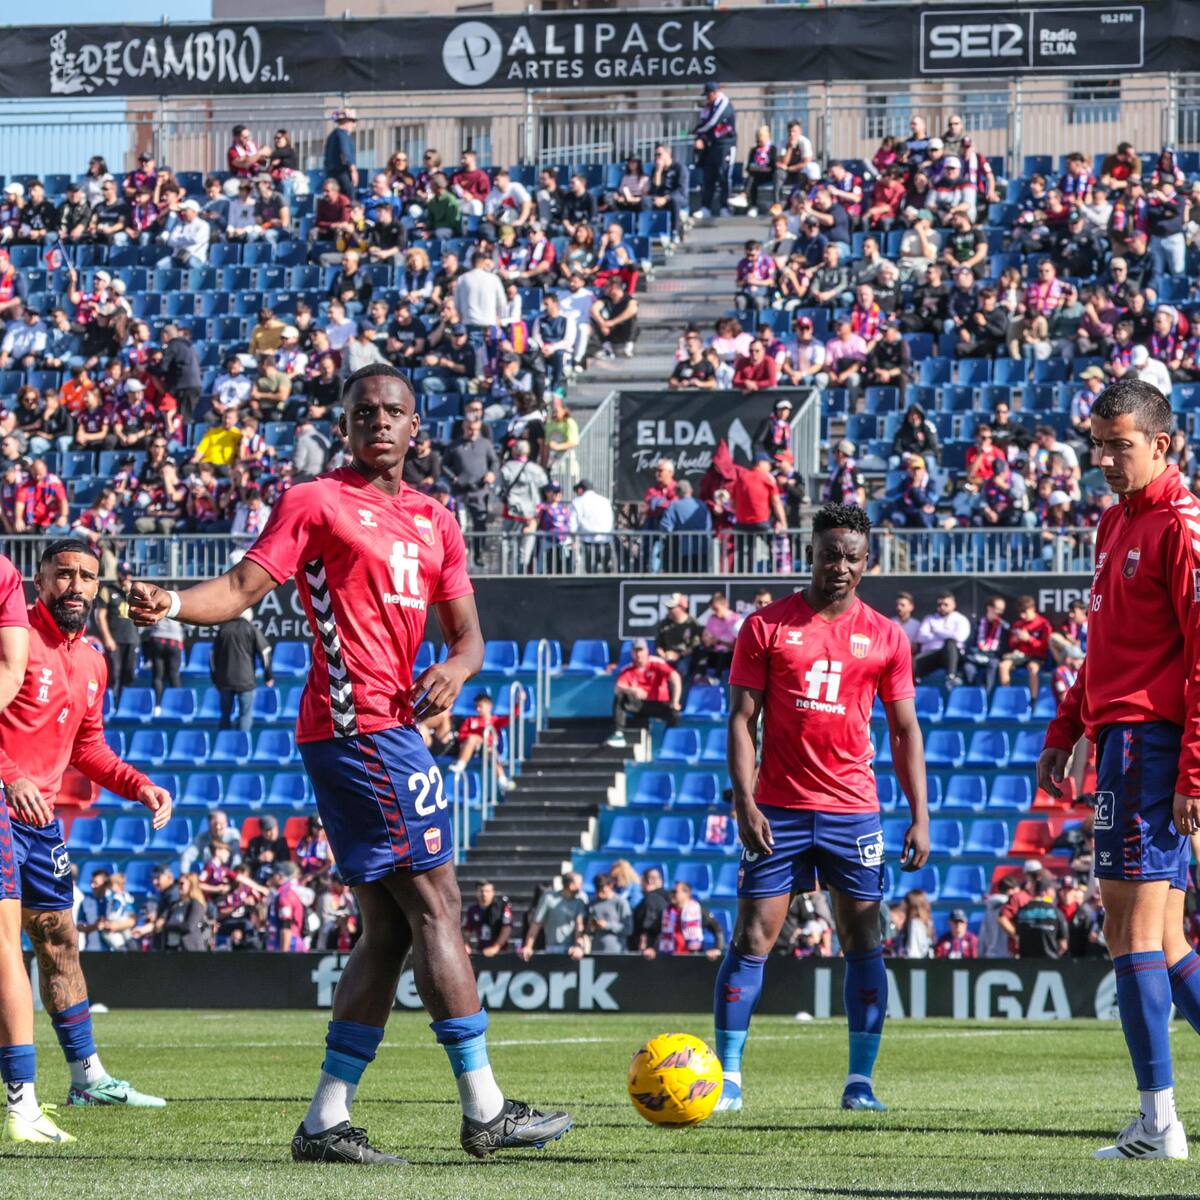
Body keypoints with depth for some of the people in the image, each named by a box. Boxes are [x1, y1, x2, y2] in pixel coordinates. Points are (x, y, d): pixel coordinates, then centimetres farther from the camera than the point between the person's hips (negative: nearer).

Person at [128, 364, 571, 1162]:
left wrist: (457, 666, -7)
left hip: (389, 728, 9)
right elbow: (246, 587, -8)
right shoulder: (317, 503, -2)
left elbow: (467, 632, 16)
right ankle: (485, 1111, -6)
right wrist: (172, 605, -26)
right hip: (361, 728, -9)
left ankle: (326, 1121, 10)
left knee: (390, 929, 8)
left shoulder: (434, 521, 19)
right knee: (436, 907, -9)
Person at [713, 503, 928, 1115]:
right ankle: (727, 1077, 1)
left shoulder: (885, 637, 7)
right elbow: (742, 718, 0)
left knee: (863, 941, 0)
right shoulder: (766, 626, 2)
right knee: (752, 938, -3)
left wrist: (920, 816, 2)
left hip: (853, 810, 2)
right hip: (778, 808, -1)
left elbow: (905, 730, 10)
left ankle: (860, 1080, 6)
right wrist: (744, 802, -10)